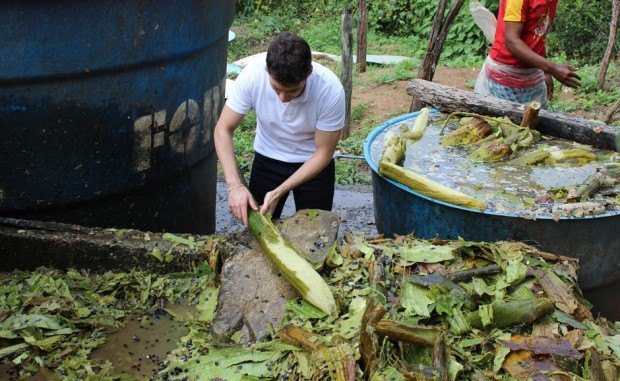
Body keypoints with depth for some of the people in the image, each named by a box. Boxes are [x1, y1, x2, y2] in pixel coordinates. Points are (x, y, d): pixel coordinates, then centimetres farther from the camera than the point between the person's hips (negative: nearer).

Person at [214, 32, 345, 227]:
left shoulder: (331, 90, -31)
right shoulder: (252, 75, -27)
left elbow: (324, 152, -20)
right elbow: (223, 130, -18)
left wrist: (279, 192, -27)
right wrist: (235, 186, -30)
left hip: (313, 163, -1)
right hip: (267, 159, 1)